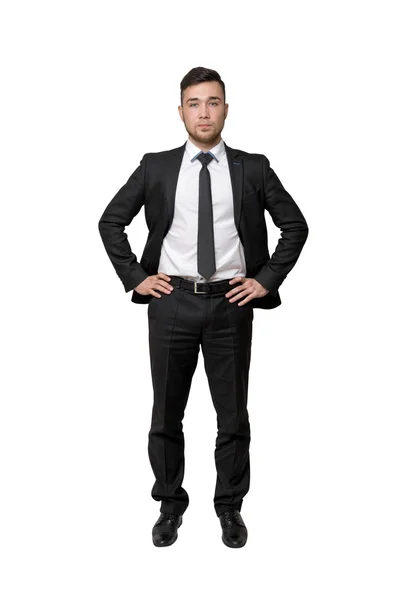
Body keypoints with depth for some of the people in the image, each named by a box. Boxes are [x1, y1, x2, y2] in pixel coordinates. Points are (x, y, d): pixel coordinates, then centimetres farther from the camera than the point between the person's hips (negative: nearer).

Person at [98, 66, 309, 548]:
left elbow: (295, 225, 7)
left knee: (233, 414, 9)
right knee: (166, 414, 9)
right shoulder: (155, 167, 4)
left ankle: (230, 507, 27)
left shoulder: (253, 168, 3)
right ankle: (170, 505, 27)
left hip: (230, 304, 0)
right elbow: (110, 221, 9)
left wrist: (267, 279, -1)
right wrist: (134, 277, 0)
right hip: (171, 303, 1)